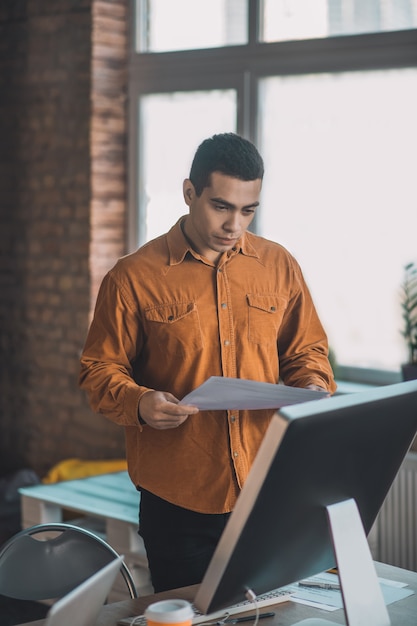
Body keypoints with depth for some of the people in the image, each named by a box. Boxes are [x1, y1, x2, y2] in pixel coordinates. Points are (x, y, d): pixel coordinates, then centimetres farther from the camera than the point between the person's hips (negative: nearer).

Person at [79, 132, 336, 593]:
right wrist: (138, 403, -19)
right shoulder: (133, 277, -3)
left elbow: (307, 350, 16)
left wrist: (315, 387, -5)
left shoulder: (279, 266, 7)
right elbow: (100, 370, 0)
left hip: (268, 495, 3)